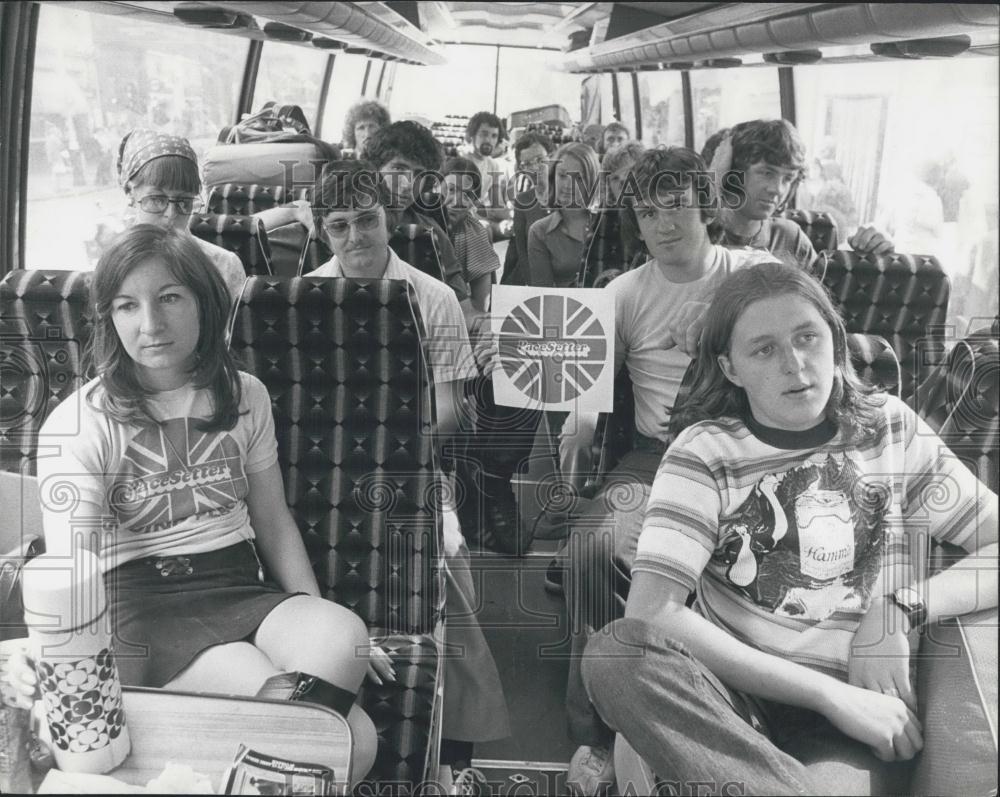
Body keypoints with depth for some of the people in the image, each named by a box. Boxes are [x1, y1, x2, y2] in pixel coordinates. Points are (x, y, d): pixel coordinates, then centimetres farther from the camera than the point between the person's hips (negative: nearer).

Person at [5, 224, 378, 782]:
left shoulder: (245, 396, 9)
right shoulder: (76, 426, -5)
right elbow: (68, 564, -14)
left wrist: (320, 626, 4)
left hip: (237, 585, 5)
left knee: (343, 635, -32)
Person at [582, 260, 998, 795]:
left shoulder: (891, 430, 6)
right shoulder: (705, 453, -3)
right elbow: (649, 614, -16)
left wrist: (900, 610, -13)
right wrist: (828, 692, -18)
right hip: (732, 689, 3)